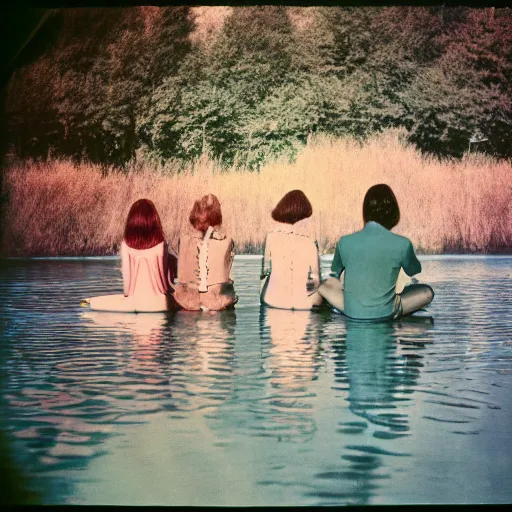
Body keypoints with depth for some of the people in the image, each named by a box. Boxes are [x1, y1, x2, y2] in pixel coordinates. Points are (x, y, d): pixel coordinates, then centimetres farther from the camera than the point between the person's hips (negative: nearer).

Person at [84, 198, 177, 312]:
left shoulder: (126, 244, -7)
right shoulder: (161, 245, -10)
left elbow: (126, 273, -4)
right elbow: (167, 276, -2)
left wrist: (127, 293, 14)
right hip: (160, 303, -2)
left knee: (94, 302, 22)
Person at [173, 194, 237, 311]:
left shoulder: (184, 240, -6)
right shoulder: (227, 242, -7)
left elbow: (181, 275, 3)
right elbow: (225, 274, 4)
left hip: (188, 301, 0)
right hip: (219, 302, 0)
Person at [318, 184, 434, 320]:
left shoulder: (345, 242, -8)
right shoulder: (402, 244, -13)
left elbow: (335, 272, 13)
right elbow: (414, 272, 9)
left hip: (351, 312, 0)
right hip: (384, 313, 0)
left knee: (324, 284, 24)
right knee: (427, 292, 19)